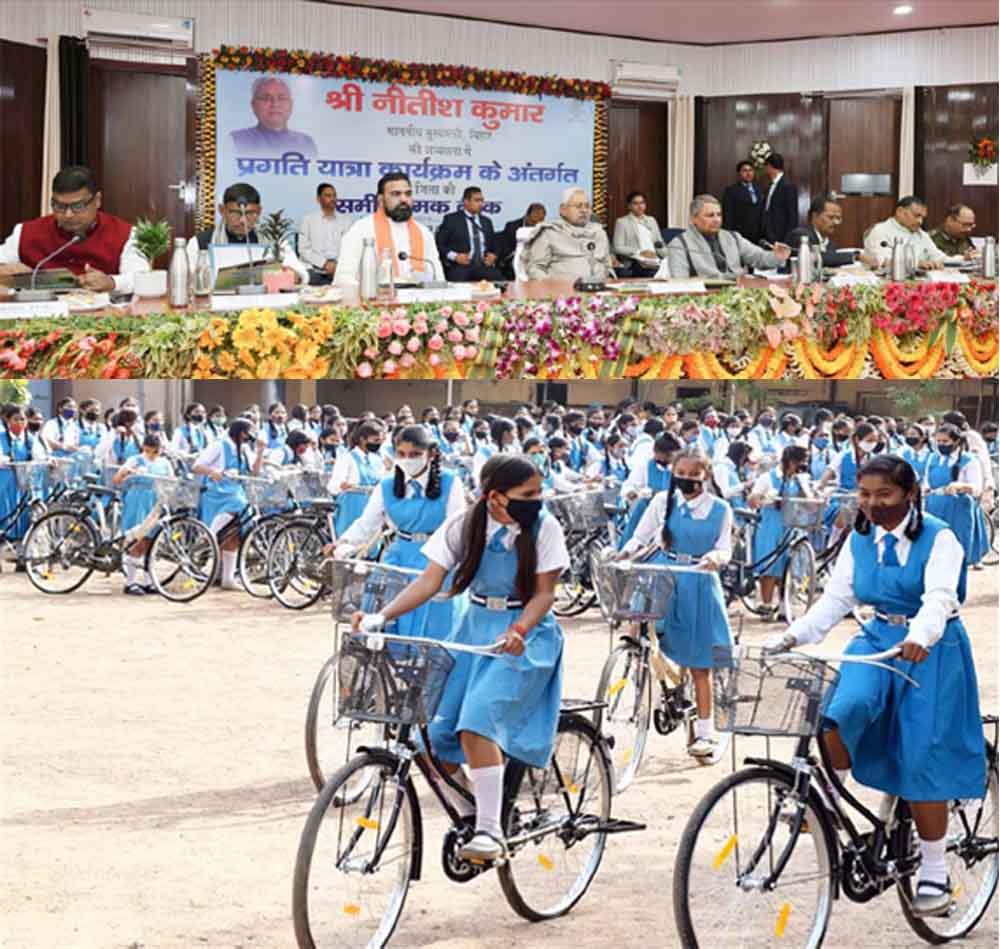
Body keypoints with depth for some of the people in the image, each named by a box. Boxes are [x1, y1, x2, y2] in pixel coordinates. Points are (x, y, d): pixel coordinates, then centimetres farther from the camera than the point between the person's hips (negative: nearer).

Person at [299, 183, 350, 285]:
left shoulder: (345, 222, 16)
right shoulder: (308, 220, 10)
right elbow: (304, 249, 2)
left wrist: (337, 264, -13)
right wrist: (324, 263, -10)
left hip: (339, 270, 2)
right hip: (314, 271, -2)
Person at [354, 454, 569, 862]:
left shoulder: (544, 527, -8)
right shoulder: (464, 526, -3)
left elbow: (544, 592, -9)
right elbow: (430, 580, -7)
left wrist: (519, 630, -29)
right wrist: (382, 617, -21)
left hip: (524, 634, -4)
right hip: (476, 628, 4)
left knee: (478, 720, -25)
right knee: (441, 728, -9)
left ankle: (490, 831, -25)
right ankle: (468, 811, 16)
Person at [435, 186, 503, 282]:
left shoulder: (486, 221, 24)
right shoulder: (451, 219, 9)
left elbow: (493, 245, 30)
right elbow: (438, 243, 2)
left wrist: (493, 255, 7)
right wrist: (454, 256, -12)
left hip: (483, 266, 4)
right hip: (459, 267, -4)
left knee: (498, 279, -27)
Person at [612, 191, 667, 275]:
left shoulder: (651, 220, 24)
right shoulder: (622, 222, 8)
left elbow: (660, 243, 25)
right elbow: (618, 247, -1)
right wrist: (640, 252, -14)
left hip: (655, 261, 5)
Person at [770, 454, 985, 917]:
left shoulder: (937, 538, -12)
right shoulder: (859, 541, 5)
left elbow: (939, 597, -26)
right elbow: (835, 598, 2)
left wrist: (919, 637, -46)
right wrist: (794, 635, -13)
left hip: (929, 650, -4)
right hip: (878, 640, 4)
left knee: (922, 761, -5)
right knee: (842, 710, -26)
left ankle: (935, 874, 8)